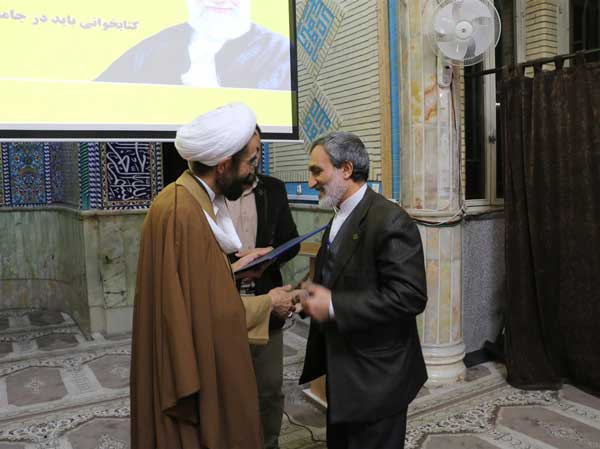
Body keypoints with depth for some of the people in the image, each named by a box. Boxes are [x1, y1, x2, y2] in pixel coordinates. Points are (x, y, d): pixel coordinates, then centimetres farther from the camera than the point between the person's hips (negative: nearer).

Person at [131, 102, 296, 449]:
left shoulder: (194, 200, 5)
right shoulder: (183, 212, -27)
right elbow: (208, 311, -24)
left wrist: (233, 269, 9)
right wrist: (267, 303, -12)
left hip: (199, 355, 10)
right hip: (192, 369, -10)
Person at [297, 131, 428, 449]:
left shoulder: (390, 221, -21)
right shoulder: (340, 219, 9)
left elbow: (409, 297, -26)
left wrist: (334, 306, -25)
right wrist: (315, 298, 0)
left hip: (375, 376, -9)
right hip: (341, 370, 9)